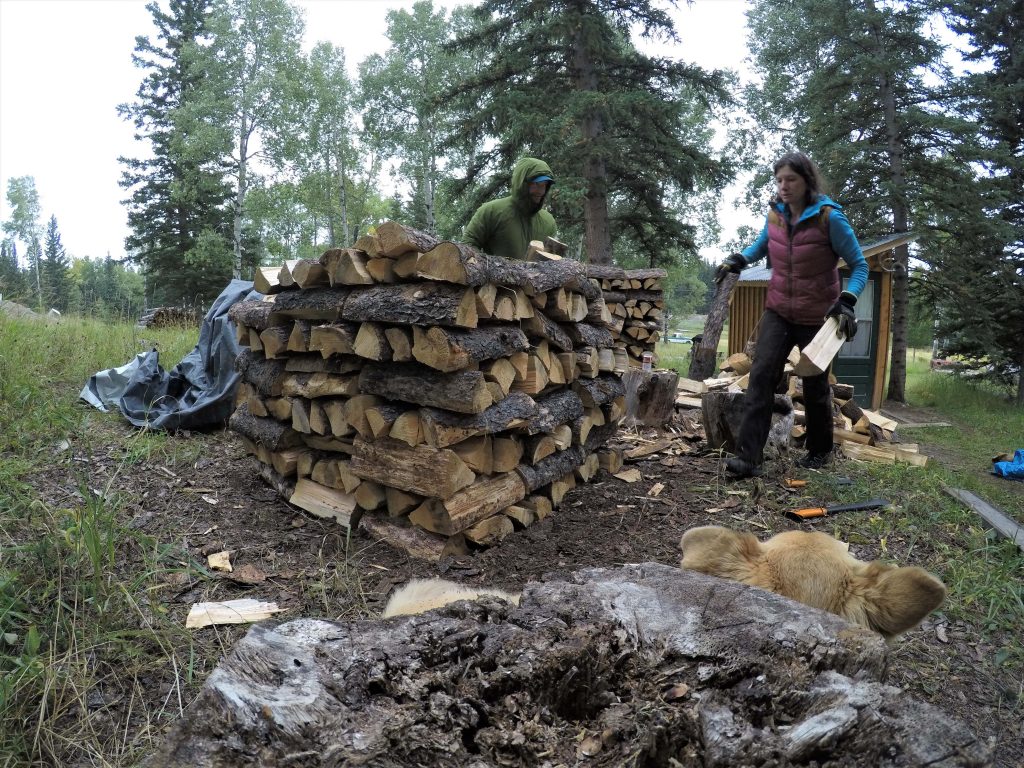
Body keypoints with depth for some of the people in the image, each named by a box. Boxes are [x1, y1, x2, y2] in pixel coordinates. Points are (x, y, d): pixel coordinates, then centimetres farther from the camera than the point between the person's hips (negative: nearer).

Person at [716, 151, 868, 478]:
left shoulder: (830, 218, -15)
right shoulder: (775, 214, 0)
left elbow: (859, 266, -10)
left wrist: (847, 301, -26)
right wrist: (737, 260, 2)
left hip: (817, 317, -3)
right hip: (778, 311, 4)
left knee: (815, 386, 9)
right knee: (761, 374, -14)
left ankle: (819, 451, 33)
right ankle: (748, 457, -18)